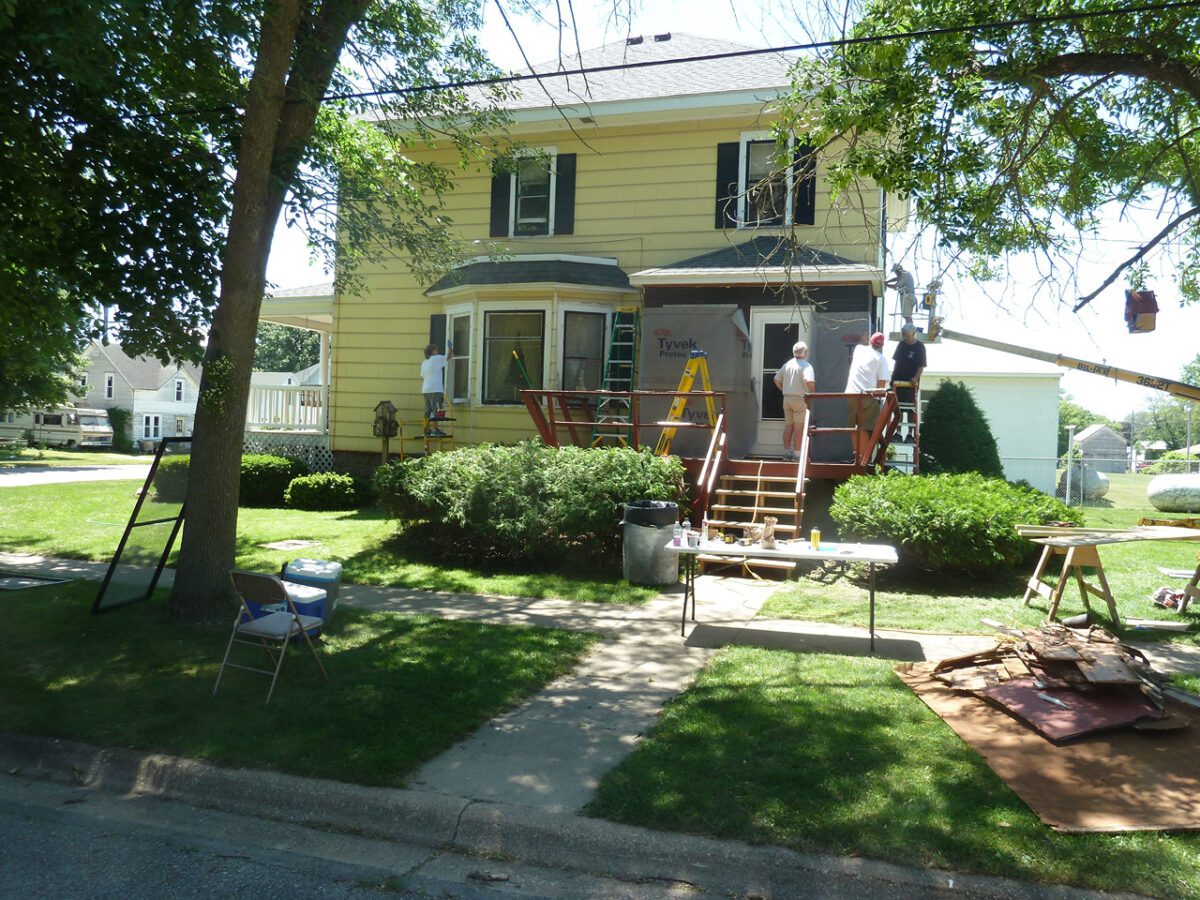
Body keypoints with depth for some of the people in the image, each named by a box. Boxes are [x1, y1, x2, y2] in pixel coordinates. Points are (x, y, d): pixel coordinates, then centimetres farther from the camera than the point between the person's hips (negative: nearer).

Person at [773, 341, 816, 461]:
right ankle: (797, 453, -1)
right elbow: (809, 382, -24)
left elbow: (777, 380, 14)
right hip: (800, 398, -6)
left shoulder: (787, 364, 10)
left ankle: (787, 451, 16)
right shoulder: (806, 365, -11)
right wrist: (812, 392, -7)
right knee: (799, 427, -2)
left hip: (787, 398, 6)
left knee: (788, 426, 12)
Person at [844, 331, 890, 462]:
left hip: (851, 394, 4)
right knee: (865, 428, -3)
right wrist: (879, 396, 7)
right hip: (868, 396, -4)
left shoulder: (859, 349, 14)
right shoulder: (881, 359, 1)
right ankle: (863, 457, -6)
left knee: (854, 427, 10)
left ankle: (857, 455, 8)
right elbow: (882, 382, -4)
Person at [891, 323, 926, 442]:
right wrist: (893, 378, 7)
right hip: (898, 382, 4)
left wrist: (916, 378, -23)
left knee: (911, 409, -1)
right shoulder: (901, 345, 8)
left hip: (911, 383, -4)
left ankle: (910, 434, 5)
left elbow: (921, 366, -7)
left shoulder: (920, 347, -4)